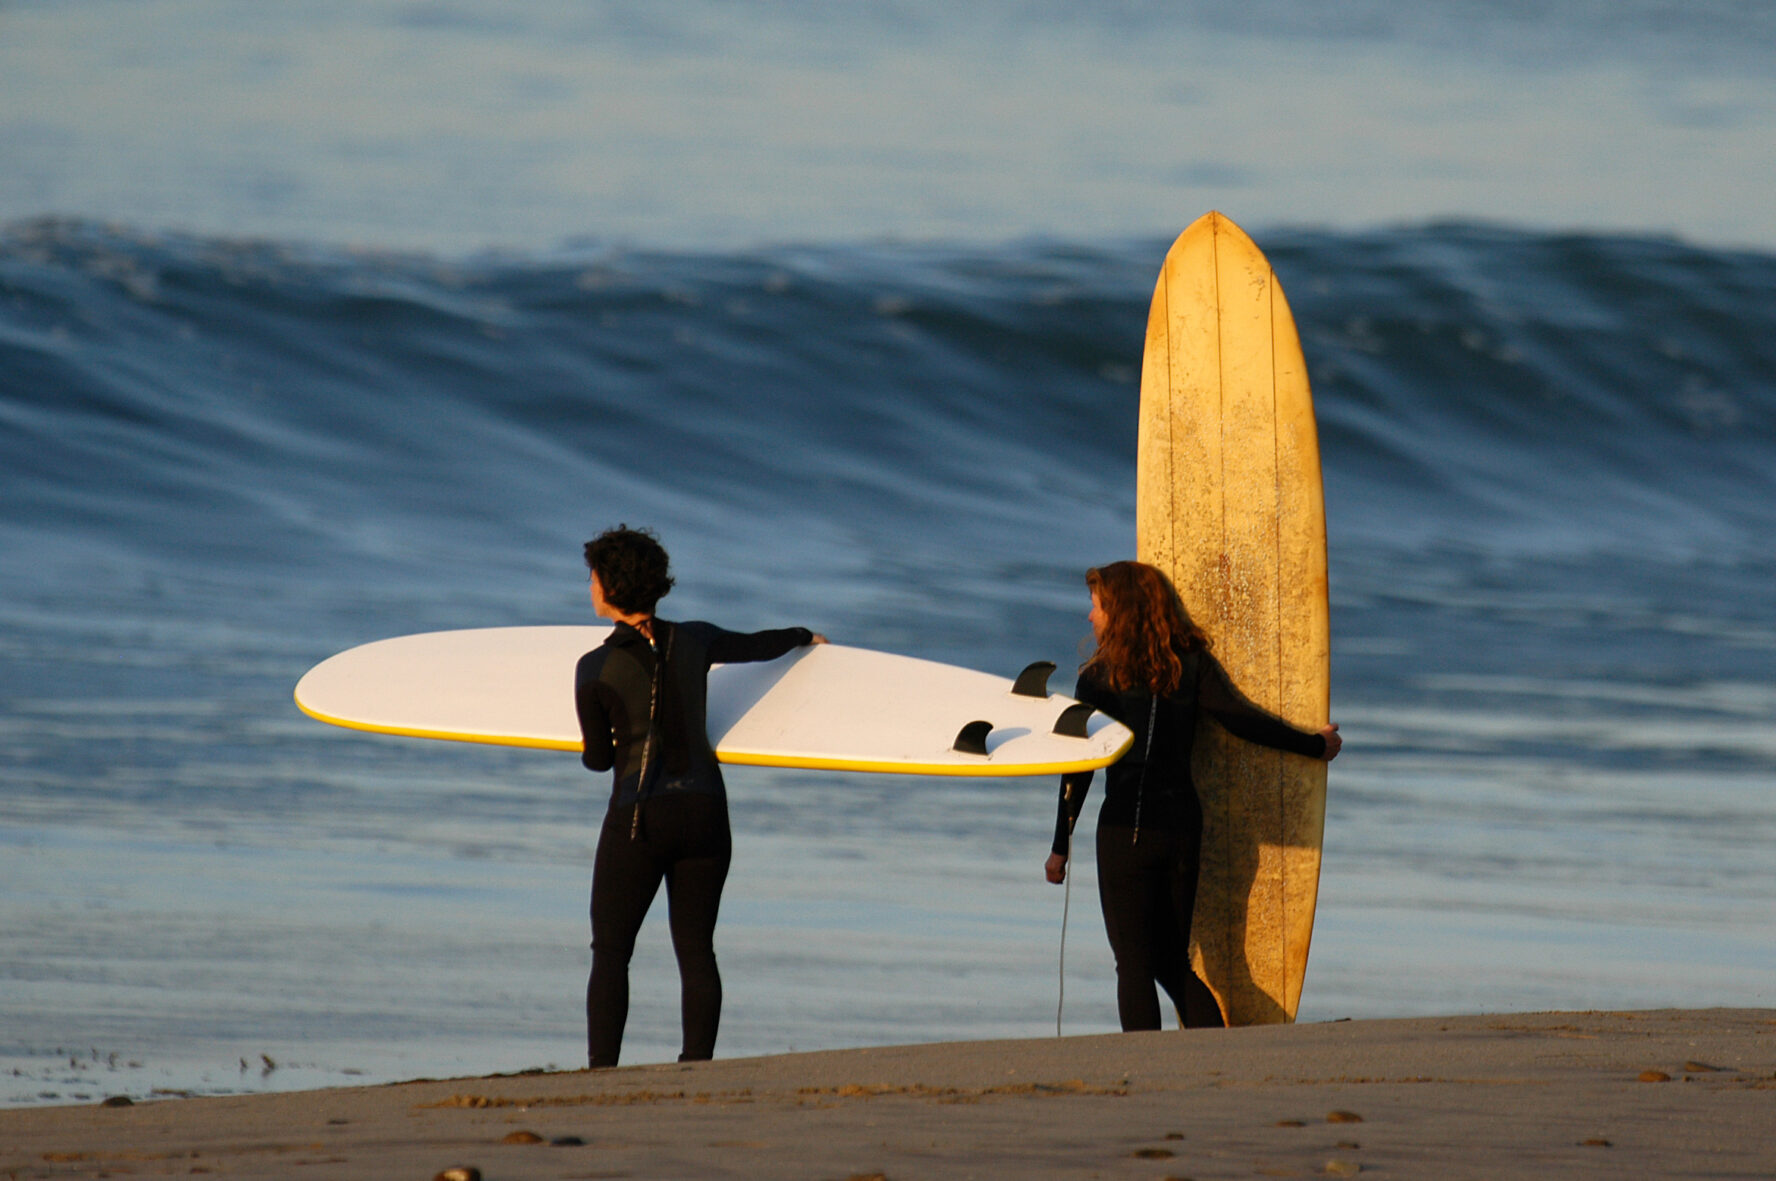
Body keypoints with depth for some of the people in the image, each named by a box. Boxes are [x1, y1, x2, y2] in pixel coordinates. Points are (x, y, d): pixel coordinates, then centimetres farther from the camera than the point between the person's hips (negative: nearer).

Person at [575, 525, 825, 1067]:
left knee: (610, 952, 2)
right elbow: (757, 646, 23)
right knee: (696, 951, 8)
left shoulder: (595, 670, -9)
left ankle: (601, 1073, -10)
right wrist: (802, 636, 45)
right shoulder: (695, 641, 3)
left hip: (638, 819, -4)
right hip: (704, 811, 4)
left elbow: (598, 757, 0)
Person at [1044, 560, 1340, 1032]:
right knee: (1173, 961, 15)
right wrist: (1315, 746, 13)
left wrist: (1060, 846, 2)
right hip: (1182, 829, 4)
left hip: (1126, 832, -4)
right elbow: (1243, 719, 0)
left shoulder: (1099, 678, -3)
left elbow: (1079, 766, -3)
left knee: (1134, 965, 1)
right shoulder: (1191, 666, 5)